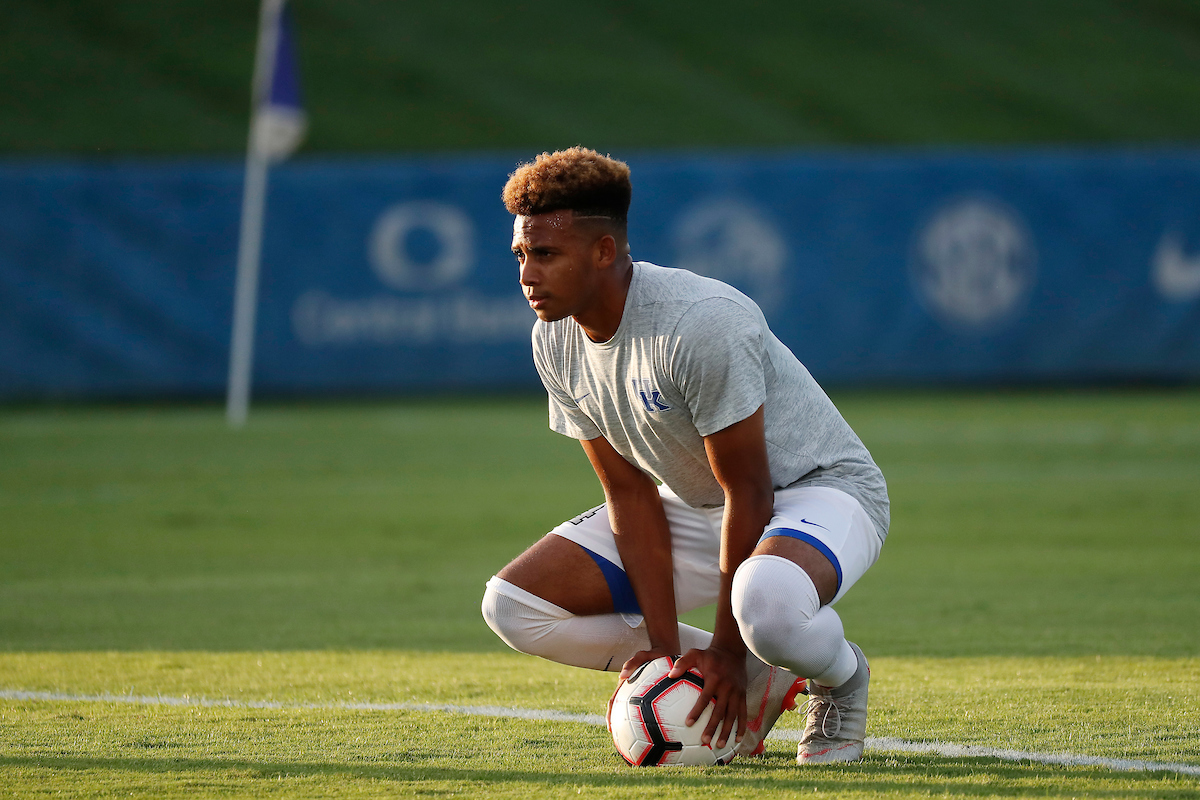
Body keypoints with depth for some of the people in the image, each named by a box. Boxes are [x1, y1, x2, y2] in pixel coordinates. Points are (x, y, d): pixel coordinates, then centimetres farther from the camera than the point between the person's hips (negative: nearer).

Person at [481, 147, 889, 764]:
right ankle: (758, 682, 4)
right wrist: (664, 644, -13)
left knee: (766, 603, -44)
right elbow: (630, 493, -5)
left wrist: (727, 651, -23)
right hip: (693, 506, 8)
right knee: (511, 605, -7)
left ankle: (840, 678, -3)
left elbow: (748, 495, -26)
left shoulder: (700, 323, -31)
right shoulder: (556, 342, -8)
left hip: (817, 487, -8)